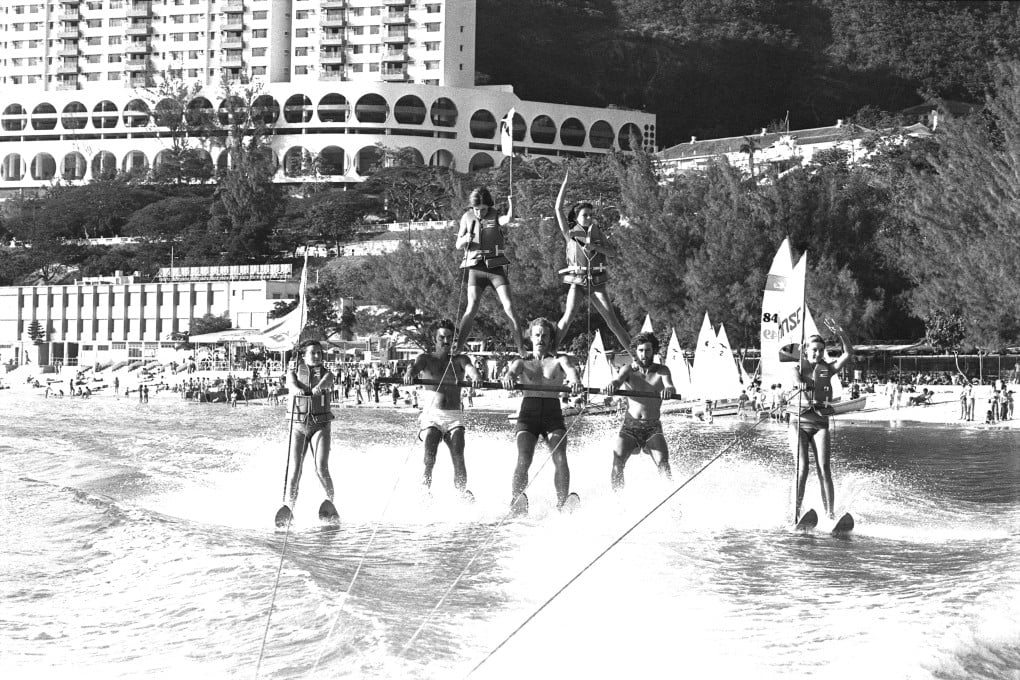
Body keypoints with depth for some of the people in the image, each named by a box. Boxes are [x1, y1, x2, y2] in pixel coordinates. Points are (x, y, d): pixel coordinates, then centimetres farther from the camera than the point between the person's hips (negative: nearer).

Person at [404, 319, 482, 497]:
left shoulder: (459, 360, 13)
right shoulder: (427, 358, 9)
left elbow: (469, 367, -9)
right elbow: (416, 366, -13)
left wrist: (475, 375, -35)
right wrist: (409, 374, -39)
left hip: (453, 416, 1)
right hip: (432, 414, -1)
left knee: (458, 457, -17)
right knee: (429, 456, -19)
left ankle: (462, 489, -14)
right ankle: (425, 488, -8)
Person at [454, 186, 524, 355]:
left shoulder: (495, 215, 1)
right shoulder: (467, 217, 6)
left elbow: (508, 218, -22)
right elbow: (458, 245, 10)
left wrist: (511, 203, -40)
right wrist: (465, 239, -12)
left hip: (496, 267, -1)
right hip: (475, 268, 1)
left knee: (508, 306, -8)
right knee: (471, 308, -11)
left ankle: (521, 349, -6)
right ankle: (458, 348, -7)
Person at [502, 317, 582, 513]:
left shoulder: (559, 360, 14)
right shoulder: (522, 362, 15)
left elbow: (570, 369, -8)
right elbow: (512, 371, -6)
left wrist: (574, 380, -34)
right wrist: (508, 378, -33)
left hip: (553, 413, 0)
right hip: (528, 411, 0)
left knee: (560, 459, -19)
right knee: (523, 460, -20)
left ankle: (562, 504, -15)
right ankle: (515, 502, -18)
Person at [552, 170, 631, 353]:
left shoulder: (597, 231, 9)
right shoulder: (570, 231, 1)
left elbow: (611, 252, 4)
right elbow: (558, 208, -9)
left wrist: (595, 247, -15)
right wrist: (565, 183, -13)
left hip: (596, 281, 2)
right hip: (577, 280, -2)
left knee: (612, 320, -1)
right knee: (568, 317, -18)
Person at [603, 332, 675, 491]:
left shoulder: (661, 371, 3)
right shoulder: (629, 369, 3)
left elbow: (669, 386, -15)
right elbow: (617, 380, -17)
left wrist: (668, 389, -41)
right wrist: (611, 385, -42)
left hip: (653, 427, 0)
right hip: (630, 425, 0)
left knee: (663, 465, -19)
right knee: (617, 464, -17)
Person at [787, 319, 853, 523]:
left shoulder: (827, 369, 9)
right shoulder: (797, 368, 5)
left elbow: (848, 353, -2)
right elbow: (795, 378, -19)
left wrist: (841, 334, -17)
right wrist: (800, 384, -42)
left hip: (820, 423, 1)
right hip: (799, 421, -1)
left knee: (824, 468, -11)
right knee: (802, 468, -12)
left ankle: (830, 514, -14)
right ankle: (796, 512, -6)